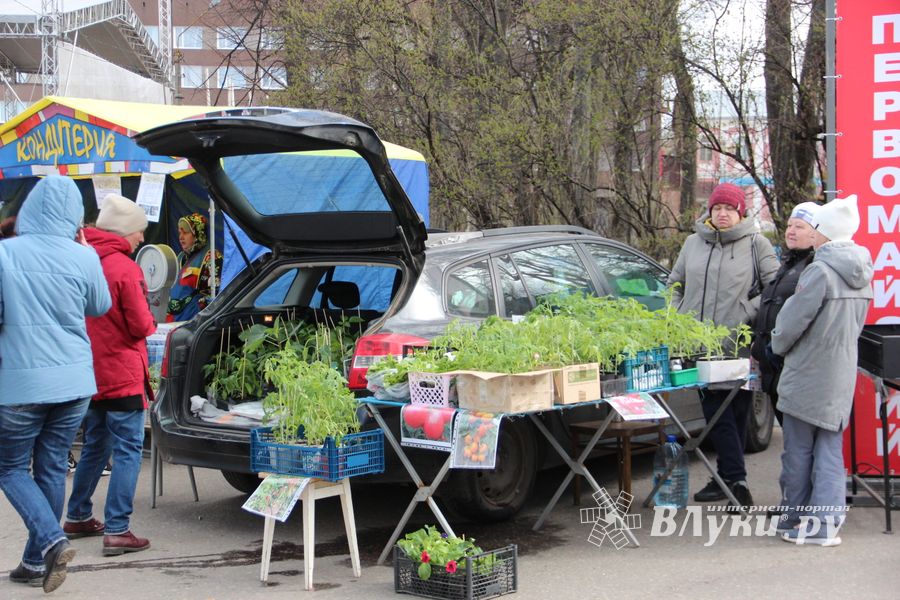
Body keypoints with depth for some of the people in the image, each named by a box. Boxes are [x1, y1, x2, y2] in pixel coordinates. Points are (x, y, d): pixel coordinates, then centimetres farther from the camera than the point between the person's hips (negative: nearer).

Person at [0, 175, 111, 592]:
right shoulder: (84, 257, -4)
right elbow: (100, 308, 13)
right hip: (73, 382, 3)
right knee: (52, 469, 14)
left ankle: (51, 540, -8)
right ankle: (36, 562, 20)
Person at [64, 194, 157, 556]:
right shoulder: (125, 268, -16)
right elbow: (142, 327, -14)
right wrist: (149, 322, 6)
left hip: (89, 374, 8)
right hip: (121, 375, -7)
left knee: (95, 447, 21)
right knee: (127, 451, -2)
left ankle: (78, 518, 29)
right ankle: (117, 531, -5)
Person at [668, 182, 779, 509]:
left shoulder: (756, 245, 1)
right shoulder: (693, 243, 14)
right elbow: (675, 284, 22)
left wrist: (748, 314, -10)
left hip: (738, 347, -4)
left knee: (735, 412, 0)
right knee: (715, 411, 3)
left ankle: (729, 478, 5)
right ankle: (734, 479, 9)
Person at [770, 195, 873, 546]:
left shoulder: (821, 270, -18)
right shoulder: (862, 272, 6)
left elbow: (795, 319, -14)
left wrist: (777, 348, 5)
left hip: (807, 376, -7)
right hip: (842, 376, 7)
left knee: (799, 451, 6)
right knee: (830, 450, 9)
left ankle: (796, 520, 15)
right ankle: (825, 523, 7)